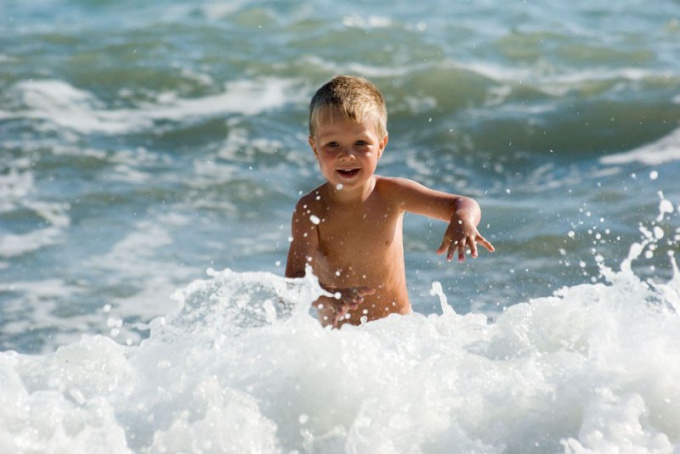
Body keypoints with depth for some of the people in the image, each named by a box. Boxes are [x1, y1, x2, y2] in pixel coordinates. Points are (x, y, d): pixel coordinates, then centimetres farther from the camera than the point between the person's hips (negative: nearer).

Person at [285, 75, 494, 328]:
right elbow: (295, 278, -21)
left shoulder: (392, 194, -6)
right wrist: (329, 297, -42)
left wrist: (462, 221, -29)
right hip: (338, 337, -1)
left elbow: (463, 204, -4)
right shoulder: (311, 209, -12)